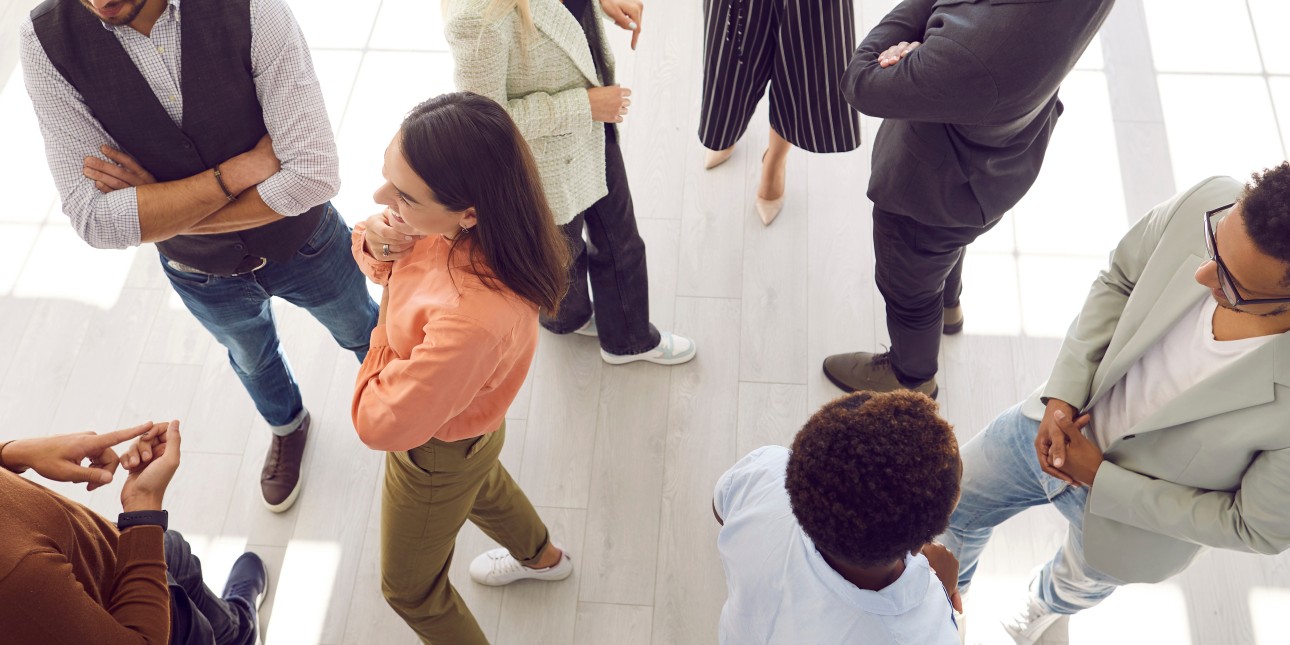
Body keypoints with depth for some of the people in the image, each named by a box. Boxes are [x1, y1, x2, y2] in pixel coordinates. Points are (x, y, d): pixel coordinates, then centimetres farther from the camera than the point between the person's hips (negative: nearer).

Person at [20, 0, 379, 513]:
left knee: (361, 332, 27)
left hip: (305, 246, -2)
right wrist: (240, 171, -35)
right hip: (202, 273, 2)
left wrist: (159, 210, -29)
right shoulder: (48, 42, -26)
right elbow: (94, 219, -29)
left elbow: (315, 174, -33)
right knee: (251, 357, 32)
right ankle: (286, 426, 66)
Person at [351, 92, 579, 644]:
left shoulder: (472, 320, -50)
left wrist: (388, 320, -22)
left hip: (436, 456, -7)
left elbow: (381, 424, -34)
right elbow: (384, 264, -4)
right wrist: (375, 242, -27)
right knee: (480, 483, 40)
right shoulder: (455, 220, -26)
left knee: (410, 588, 23)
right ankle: (542, 558, 70)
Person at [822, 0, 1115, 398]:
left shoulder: (975, 58, -50)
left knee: (907, 289, 24)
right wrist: (923, 49, -26)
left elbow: (861, 85, -32)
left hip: (931, 185, -7)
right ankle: (948, 304, 69)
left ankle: (912, 379, 54)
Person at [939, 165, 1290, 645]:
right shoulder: (1207, 206, -31)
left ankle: (1048, 604, 72)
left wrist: (1100, 479, -20)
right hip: (1058, 422, 3)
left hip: (1142, 505, -2)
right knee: (951, 511, 23)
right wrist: (1063, 397, -18)